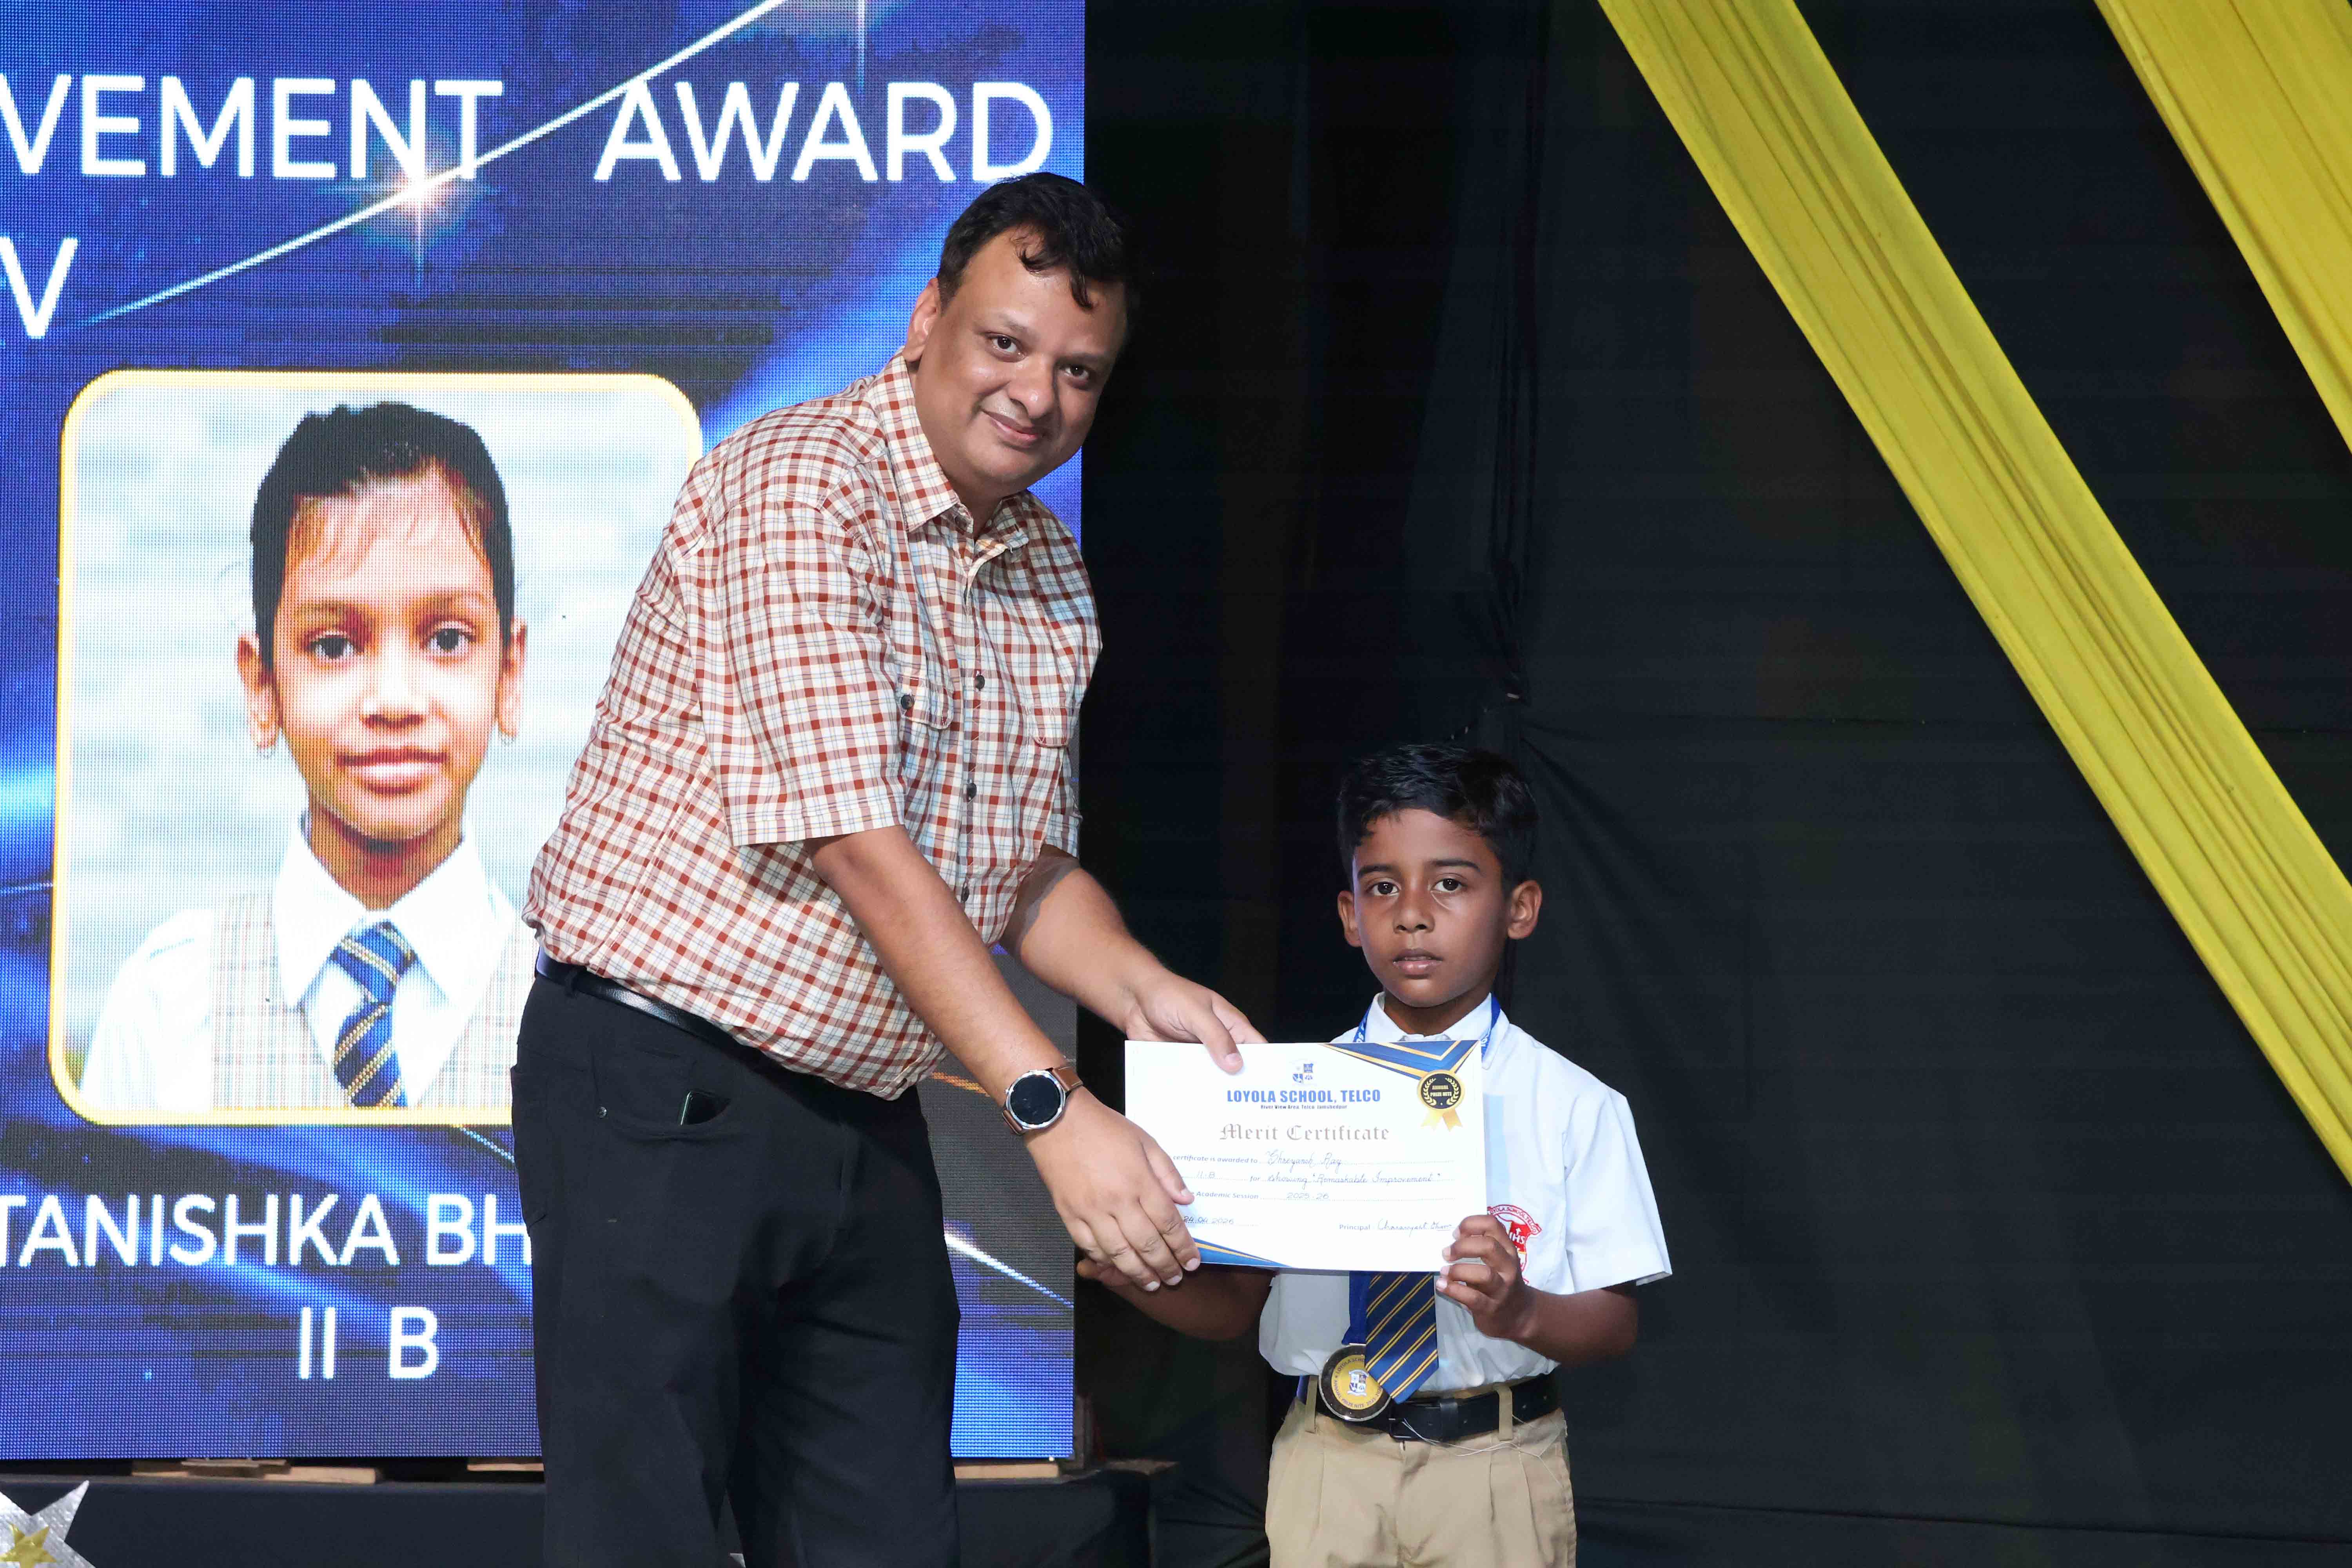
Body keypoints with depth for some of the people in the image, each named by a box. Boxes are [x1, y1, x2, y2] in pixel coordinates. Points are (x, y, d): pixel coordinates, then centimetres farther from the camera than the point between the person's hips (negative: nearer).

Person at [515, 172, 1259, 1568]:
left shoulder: (1052, 579, 12)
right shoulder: (800, 485, -15)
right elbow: (854, 839, -23)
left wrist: (1137, 987, -6)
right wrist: (1050, 1107, -27)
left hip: (866, 1125, 8)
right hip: (661, 1088, -8)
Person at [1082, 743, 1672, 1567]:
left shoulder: (1573, 1108, -2)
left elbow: (1616, 1322, -4)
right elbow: (1237, 1301, 5)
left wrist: (1519, 1311, -25)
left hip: (1496, 1468, -2)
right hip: (1327, 1459, 2)